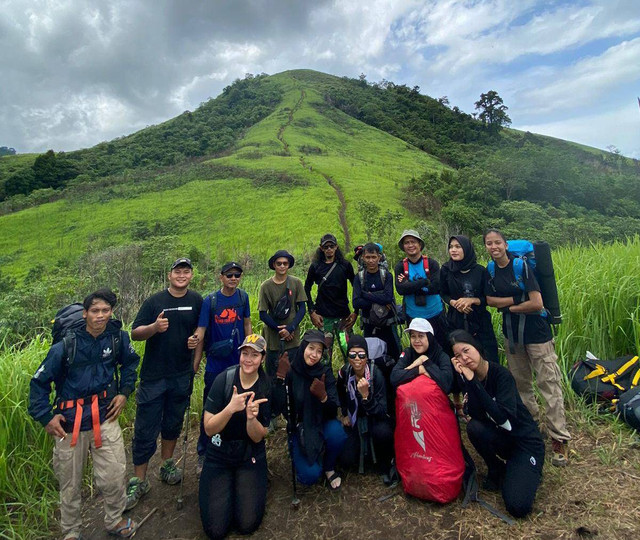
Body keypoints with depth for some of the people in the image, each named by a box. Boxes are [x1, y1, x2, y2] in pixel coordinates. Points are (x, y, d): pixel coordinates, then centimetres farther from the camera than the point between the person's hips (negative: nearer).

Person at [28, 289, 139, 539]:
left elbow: (130, 363, 12)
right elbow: (39, 382, -3)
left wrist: (124, 392, 4)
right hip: (70, 422, -1)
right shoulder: (65, 346, -14)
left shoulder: (118, 337, -7)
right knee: (70, 483, 14)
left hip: (105, 417, 1)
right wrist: (46, 417, -6)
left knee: (113, 478, -1)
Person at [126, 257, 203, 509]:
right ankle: (139, 481, 19)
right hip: (153, 375, -2)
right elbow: (135, 333, -5)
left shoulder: (197, 301, 2)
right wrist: (155, 327, -24)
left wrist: (197, 340, -9)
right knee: (145, 429, 4)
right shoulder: (154, 301, -5)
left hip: (182, 375, 2)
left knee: (173, 423, 17)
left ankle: (167, 465, 38)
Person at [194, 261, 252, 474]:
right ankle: (203, 454, 28)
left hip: (239, 363, 3)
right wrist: (194, 365, -15)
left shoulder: (243, 297, -2)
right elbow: (200, 333, -13)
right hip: (216, 365, -3)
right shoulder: (210, 301, -13)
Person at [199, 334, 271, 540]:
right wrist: (230, 408, -34)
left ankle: (241, 485, 22)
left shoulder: (266, 387, -12)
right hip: (219, 455, -1)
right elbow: (209, 429, -16)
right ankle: (226, 486, 22)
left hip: (250, 457, 1)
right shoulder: (223, 379, -16)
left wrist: (251, 418, -31)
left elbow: (257, 437, -10)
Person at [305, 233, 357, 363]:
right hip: (324, 317, 0)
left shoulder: (345, 265, 4)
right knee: (325, 352, 3)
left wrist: (356, 312, 2)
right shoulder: (315, 267, 4)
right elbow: (306, 289, 8)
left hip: (343, 315, 0)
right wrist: (312, 312, 1)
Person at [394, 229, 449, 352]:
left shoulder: (432, 263, -6)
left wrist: (410, 286, -18)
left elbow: (436, 287, -18)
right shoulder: (400, 267, -3)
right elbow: (400, 289, -17)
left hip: (435, 315, -1)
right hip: (413, 317, 1)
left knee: (444, 346, 12)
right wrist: (424, 282, -20)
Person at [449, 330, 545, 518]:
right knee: (474, 426, -29)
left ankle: (530, 470, 13)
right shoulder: (465, 377, -10)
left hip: (525, 440, -4)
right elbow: (476, 415, -22)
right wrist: (466, 380, -31)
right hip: (501, 437, 4)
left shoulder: (500, 373, -22)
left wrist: (473, 382, -36)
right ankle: (497, 470, 1)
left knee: (518, 506, -19)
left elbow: (503, 417, -33)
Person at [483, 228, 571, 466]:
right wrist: (516, 299, -15)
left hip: (536, 333, -5)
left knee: (549, 384, -4)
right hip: (512, 334, 6)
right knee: (520, 382, 16)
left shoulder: (522, 266, -15)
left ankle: (559, 439, 6)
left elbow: (537, 303, -19)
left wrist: (509, 307, -8)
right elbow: (490, 300, -3)